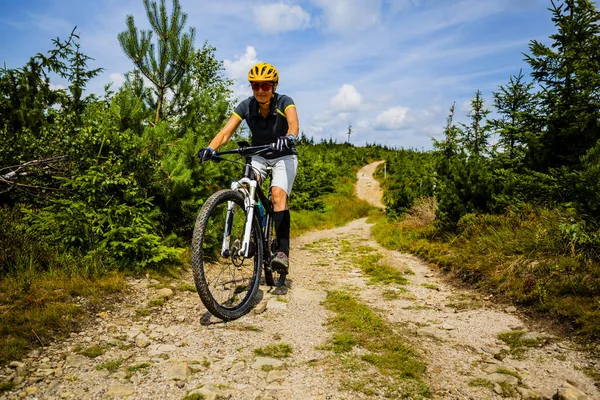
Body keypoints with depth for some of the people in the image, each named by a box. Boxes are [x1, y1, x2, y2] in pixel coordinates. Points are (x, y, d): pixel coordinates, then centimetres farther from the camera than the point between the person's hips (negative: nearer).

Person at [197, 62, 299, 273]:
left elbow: (293, 123, -39)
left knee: (278, 193, -28)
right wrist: (210, 148, -41)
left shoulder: (284, 102, -19)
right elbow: (226, 131, -22)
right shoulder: (246, 106, -12)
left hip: (284, 156, -3)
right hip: (259, 156, 3)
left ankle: (283, 252, -30)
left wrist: (289, 137, -62)